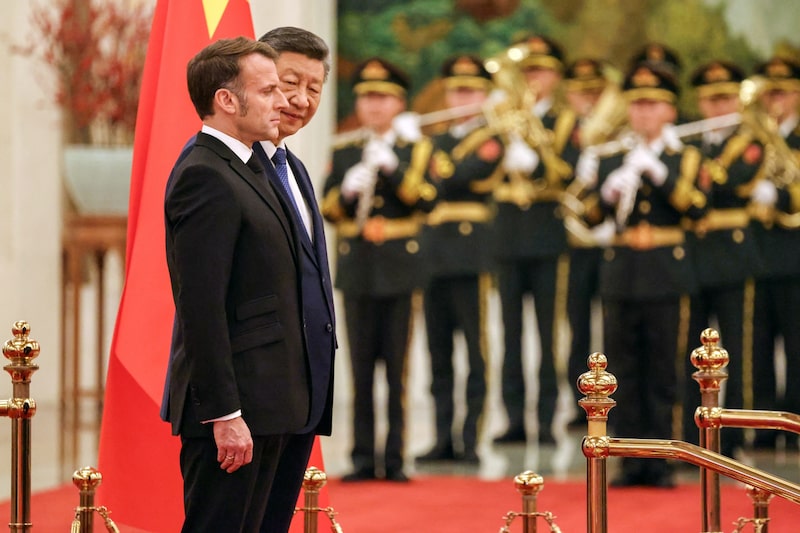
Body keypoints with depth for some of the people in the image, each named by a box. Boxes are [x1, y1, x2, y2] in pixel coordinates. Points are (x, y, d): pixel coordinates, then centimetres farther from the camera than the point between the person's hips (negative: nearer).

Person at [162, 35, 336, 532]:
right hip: (239, 408, -10)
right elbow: (200, 306, -19)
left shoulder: (256, 170, 18)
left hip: (287, 406, 10)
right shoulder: (204, 177, -13)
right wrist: (225, 413, -22)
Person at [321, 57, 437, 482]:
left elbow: (426, 200, -9)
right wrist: (347, 190, -15)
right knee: (361, 367, 2)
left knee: (397, 367, 0)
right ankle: (363, 458, 6)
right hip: (357, 270, 2)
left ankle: (395, 459, 3)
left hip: (399, 268, -1)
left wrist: (393, 166, -19)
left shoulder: (415, 149, 6)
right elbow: (328, 209, 5)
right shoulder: (343, 153, 11)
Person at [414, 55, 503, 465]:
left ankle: (472, 438, -4)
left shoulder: (490, 141, 0)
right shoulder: (439, 141, 21)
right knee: (439, 352, 6)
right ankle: (444, 438, 11)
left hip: (471, 253, -6)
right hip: (434, 256, 6)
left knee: (475, 349, -5)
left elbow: (451, 178, -15)